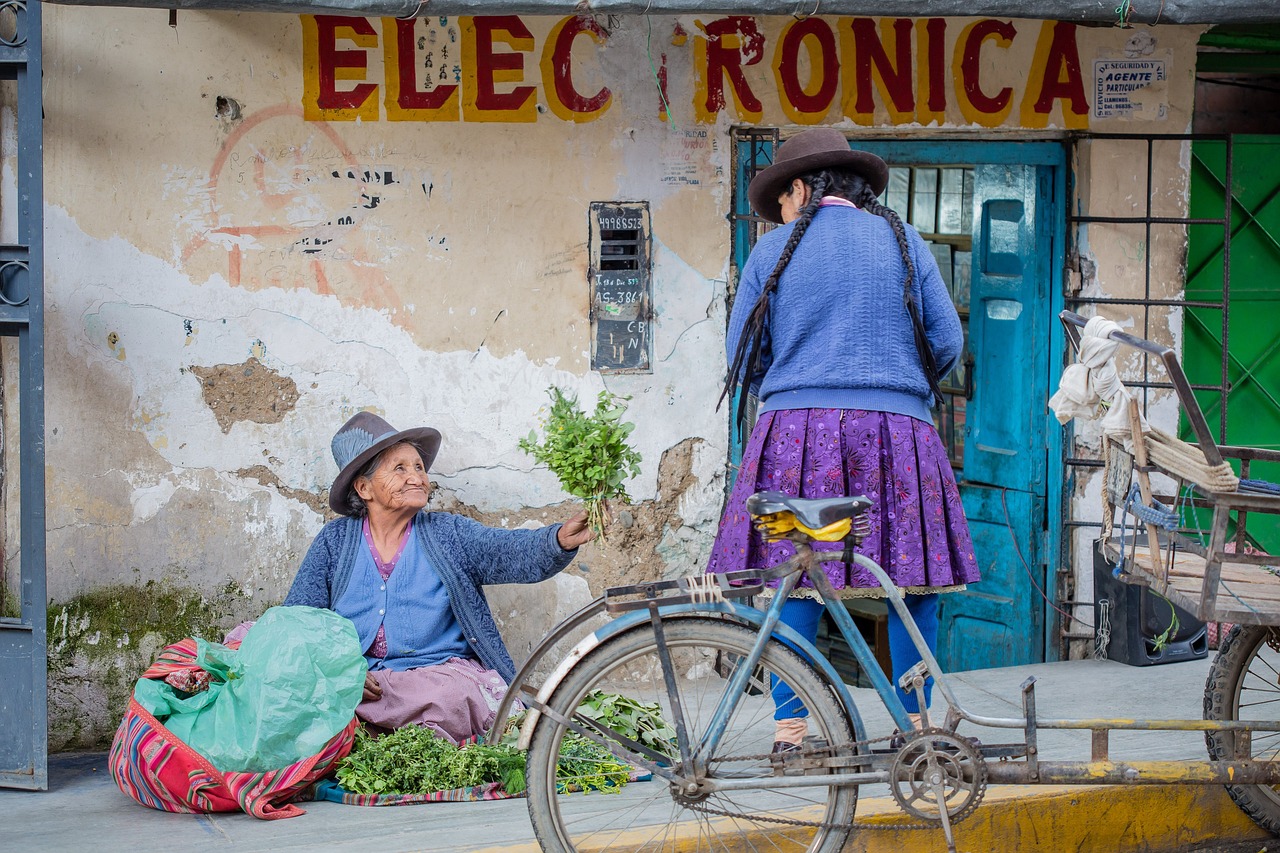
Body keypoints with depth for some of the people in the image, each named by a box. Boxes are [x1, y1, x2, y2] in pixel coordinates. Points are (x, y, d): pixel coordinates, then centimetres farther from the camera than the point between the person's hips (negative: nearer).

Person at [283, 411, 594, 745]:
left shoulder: (449, 533, 9)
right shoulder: (335, 540, 11)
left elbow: (514, 551, -8)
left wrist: (561, 539, -32)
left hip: (443, 671, -1)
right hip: (354, 677, 1)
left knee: (457, 696, -35)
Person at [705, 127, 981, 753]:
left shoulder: (774, 248, 7)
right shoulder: (905, 242, 10)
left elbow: (742, 357, 8)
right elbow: (948, 342, 8)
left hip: (797, 428, 0)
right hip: (897, 431, 1)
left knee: (793, 585, 2)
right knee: (912, 581, 8)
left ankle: (791, 731, 1)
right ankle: (914, 723, 10)